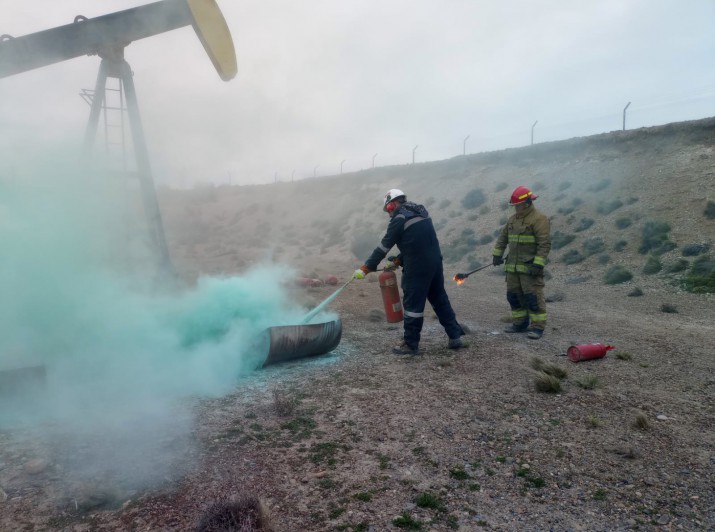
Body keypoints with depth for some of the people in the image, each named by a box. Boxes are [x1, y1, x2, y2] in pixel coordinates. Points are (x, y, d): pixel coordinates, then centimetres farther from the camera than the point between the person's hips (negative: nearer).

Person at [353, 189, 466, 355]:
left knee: (413, 304, 1)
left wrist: (365, 268, -5)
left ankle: (411, 344, 9)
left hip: (417, 268, -8)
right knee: (440, 299, 16)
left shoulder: (399, 219, -10)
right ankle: (455, 336, 21)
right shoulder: (420, 212, 15)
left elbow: (384, 247, -9)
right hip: (435, 263, 8)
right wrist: (397, 261, 18)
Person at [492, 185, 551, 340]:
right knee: (513, 296, 11)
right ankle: (520, 324, 23)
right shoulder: (513, 219, 15)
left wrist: (538, 264, -21)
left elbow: (545, 244, -15)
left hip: (530, 268, -8)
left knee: (533, 297, -6)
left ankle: (538, 327, 2)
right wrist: (497, 254, 12)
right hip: (512, 267, 8)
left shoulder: (539, 220, -10)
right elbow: (503, 238, 21)